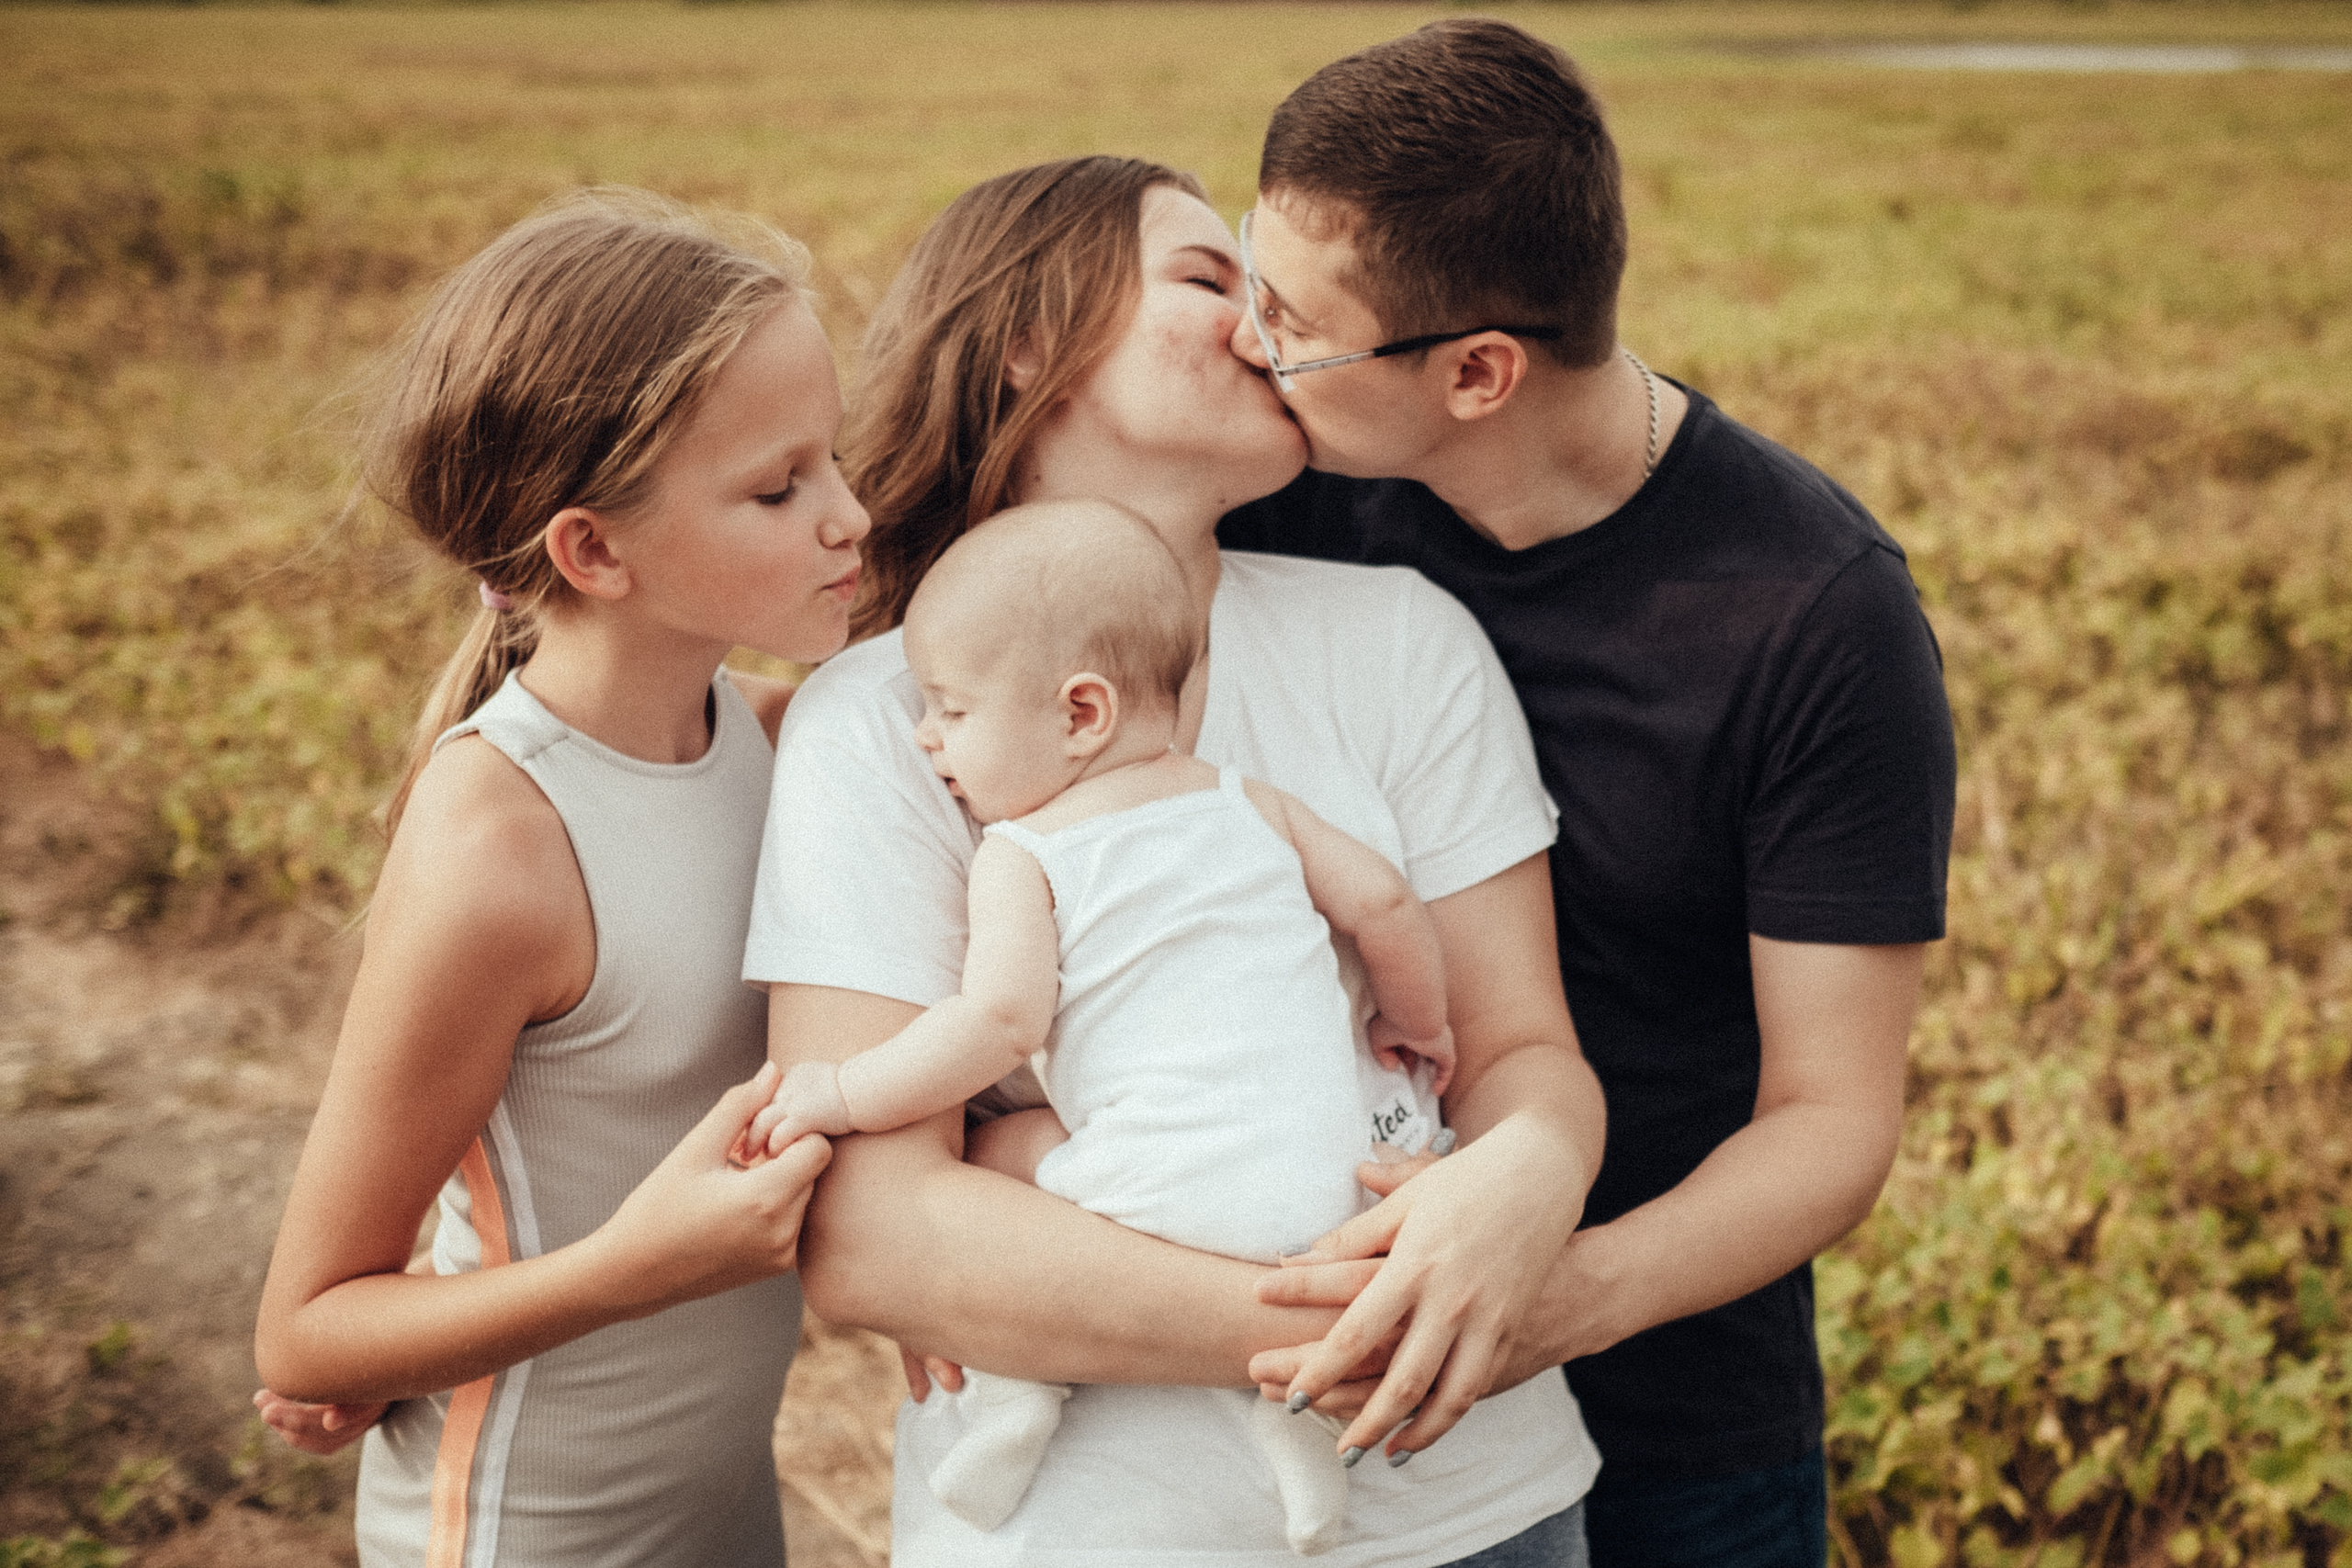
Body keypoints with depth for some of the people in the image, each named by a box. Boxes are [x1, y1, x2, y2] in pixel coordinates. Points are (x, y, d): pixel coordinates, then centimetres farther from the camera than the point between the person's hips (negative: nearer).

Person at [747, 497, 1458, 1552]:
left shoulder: (1020, 855, 2)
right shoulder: (1249, 804, 16)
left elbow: (1002, 1021, -12)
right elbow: (1384, 903, 18)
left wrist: (841, 1094, -4)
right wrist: (1416, 1026, 34)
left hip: (1170, 1197, -3)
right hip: (1332, 1180, 4)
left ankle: (1015, 1390, 0)